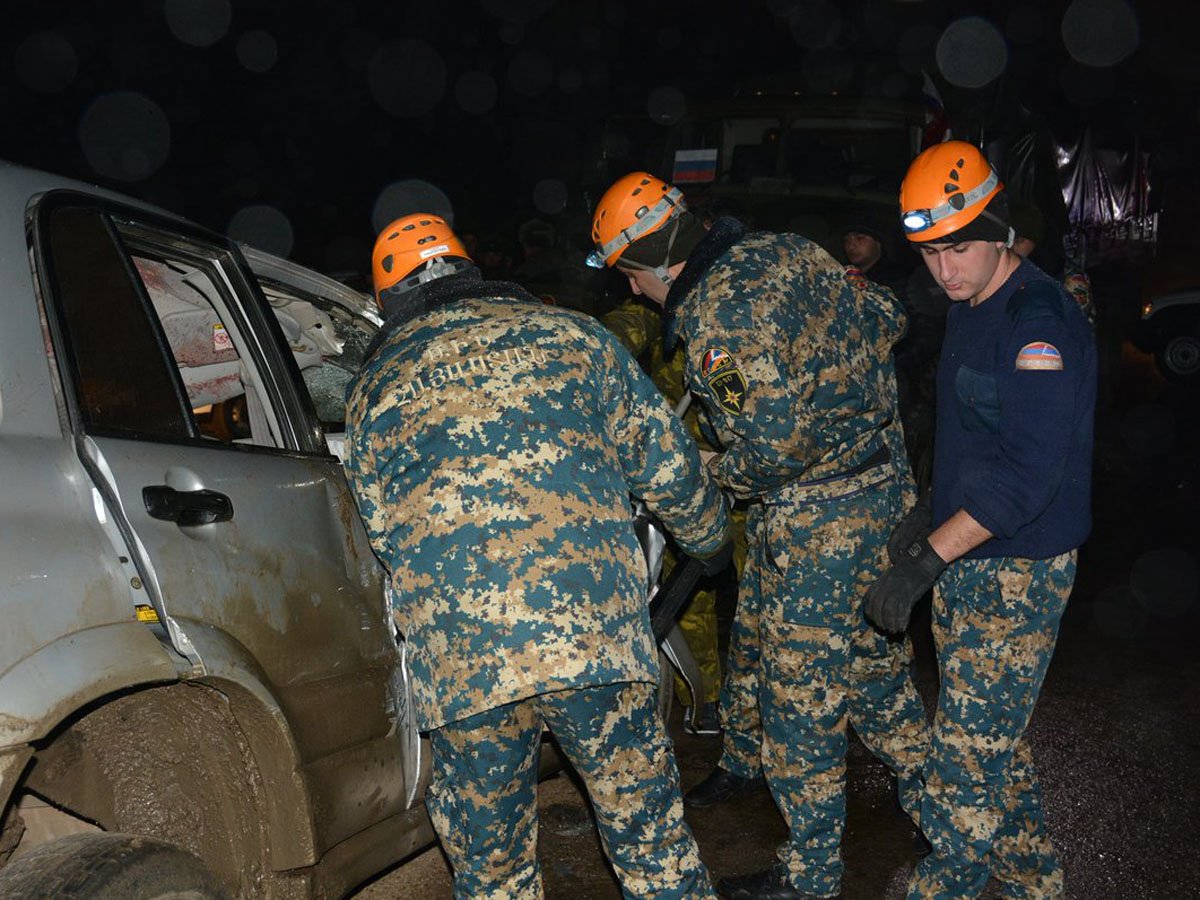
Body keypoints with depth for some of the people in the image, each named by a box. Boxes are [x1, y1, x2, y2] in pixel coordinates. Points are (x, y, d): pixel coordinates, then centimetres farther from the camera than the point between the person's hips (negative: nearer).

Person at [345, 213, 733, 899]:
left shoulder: (373, 391, 15)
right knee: (654, 843, 17)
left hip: (459, 665, 1)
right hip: (596, 637, 0)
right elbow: (668, 463, 18)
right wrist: (713, 540, 36)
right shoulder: (569, 334, 13)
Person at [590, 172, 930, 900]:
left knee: (802, 693, 3)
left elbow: (774, 445, -26)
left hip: (819, 515, -9)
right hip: (885, 482, 9)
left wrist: (720, 473, -6)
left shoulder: (715, 320, -22)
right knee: (872, 650, 24)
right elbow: (886, 320, 11)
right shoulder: (787, 251, 4)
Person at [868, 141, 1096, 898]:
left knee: (968, 753, -3)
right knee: (995, 738, 19)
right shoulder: (972, 309, 10)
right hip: (967, 559, 9)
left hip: (1017, 570, -9)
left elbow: (1030, 472, -27)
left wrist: (925, 562, -28)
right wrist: (930, 515, 11)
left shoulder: (1041, 321, -20)